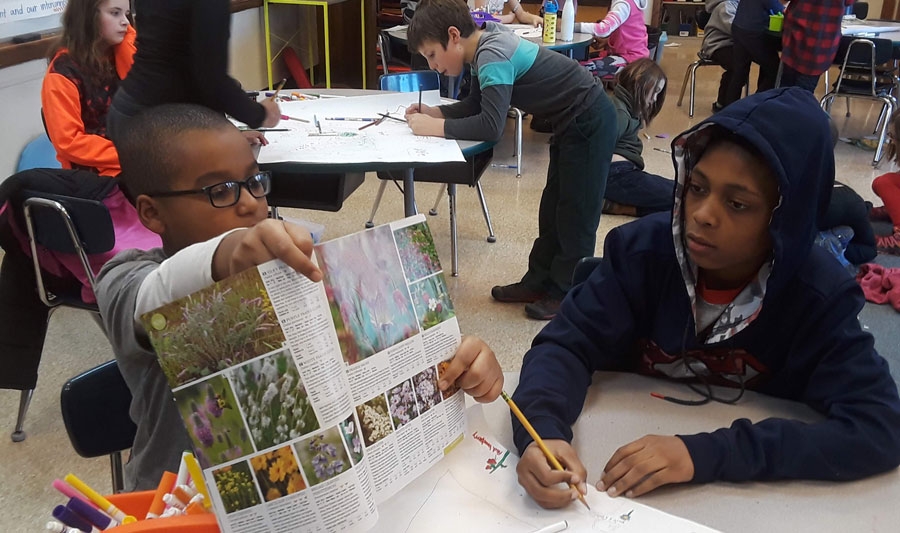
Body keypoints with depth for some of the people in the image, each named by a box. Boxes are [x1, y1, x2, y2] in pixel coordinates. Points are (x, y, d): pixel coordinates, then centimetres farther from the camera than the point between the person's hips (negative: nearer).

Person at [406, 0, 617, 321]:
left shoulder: (493, 56, -27)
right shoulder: (485, 48, 3)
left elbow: (491, 126, -33)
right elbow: (476, 107, 11)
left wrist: (434, 127, -26)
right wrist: (433, 112, -3)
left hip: (590, 122, -10)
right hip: (572, 123, 10)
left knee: (576, 212, 0)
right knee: (553, 206, 16)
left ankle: (567, 293, 13)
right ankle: (539, 282, 27)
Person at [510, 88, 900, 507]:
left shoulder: (819, 297, -17)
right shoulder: (643, 248, -15)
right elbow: (567, 343, -16)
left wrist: (707, 453, -36)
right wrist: (543, 431, -37)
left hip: (747, 495, 0)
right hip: (623, 453, 1)